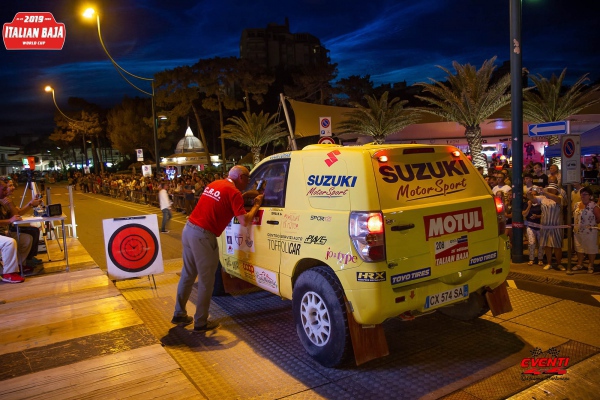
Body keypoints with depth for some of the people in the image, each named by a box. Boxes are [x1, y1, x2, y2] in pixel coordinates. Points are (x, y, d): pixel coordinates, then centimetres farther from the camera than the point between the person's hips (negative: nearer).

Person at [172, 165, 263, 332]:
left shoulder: (215, 184, 15)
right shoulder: (233, 192, -10)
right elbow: (244, 221, -15)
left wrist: (244, 196, 26)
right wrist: (256, 205, 0)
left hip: (189, 229, 9)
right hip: (203, 236, -9)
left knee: (187, 275, 20)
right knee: (206, 281, 5)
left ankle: (179, 314, 32)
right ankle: (201, 322, 14)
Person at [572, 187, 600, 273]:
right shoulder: (577, 204, 6)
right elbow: (574, 215, 17)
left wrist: (592, 224, 0)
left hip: (590, 232, -6)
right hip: (578, 231, 6)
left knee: (591, 249, 6)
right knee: (579, 248, 16)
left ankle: (591, 266, 19)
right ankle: (579, 264, 30)